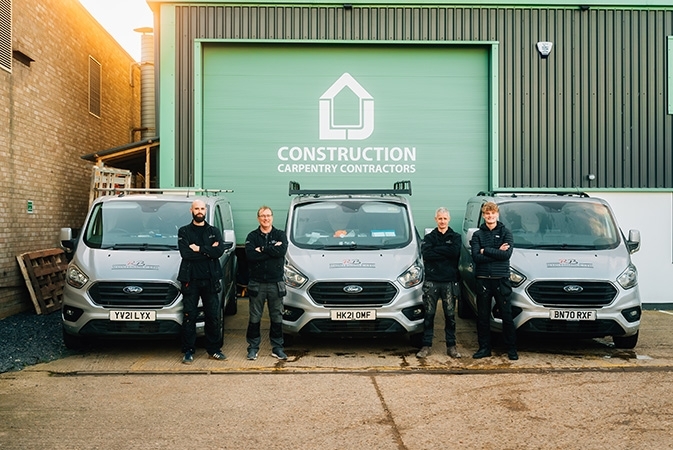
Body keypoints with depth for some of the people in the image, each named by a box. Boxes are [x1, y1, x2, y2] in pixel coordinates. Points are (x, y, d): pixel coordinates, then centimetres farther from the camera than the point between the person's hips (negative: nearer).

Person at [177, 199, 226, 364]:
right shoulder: (184, 231, 6)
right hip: (190, 279, -2)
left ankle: (214, 350, 15)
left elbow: (220, 251, -6)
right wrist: (208, 251, -10)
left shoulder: (214, 231, 12)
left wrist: (199, 249, -11)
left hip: (210, 279, 2)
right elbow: (185, 253, -10)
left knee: (213, 316, 5)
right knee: (189, 317, 1)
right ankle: (188, 351, 10)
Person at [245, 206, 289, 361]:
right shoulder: (252, 236, 4)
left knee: (277, 317, 8)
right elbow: (250, 255, -14)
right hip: (257, 283, -1)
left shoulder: (280, 235, 6)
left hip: (276, 283, 1)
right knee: (254, 318, 5)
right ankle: (253, 347, 16)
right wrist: (272, 250, -15)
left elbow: (282, 251, -15)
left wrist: (262, 249, -13)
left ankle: (277, 347, 18)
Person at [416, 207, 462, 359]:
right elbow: (426, 254, -10)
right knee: (429, 314, 4)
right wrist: (446, 252, -13)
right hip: (431, 281, 0)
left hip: (450, 282, 0)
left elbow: (455, 252, -14)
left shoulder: (455, 237, 8)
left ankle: (451, 346, 14)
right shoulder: (429, 237, 9)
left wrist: (436, 250, -11)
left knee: (450, 315, 6)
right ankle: (426, 345, 10)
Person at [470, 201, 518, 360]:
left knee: (507, 316, 2)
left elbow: (507, 254, -11)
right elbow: (476, 257, -7)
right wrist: (497, 253, -11)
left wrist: (485, 250, -10)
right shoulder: (477, 235, 7)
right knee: (482, 316, 6)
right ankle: (484, 348, 16)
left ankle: (511, 348, 12)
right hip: (483, 280, 1)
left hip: (501, 279, -1)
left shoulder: (505, 233, 5)